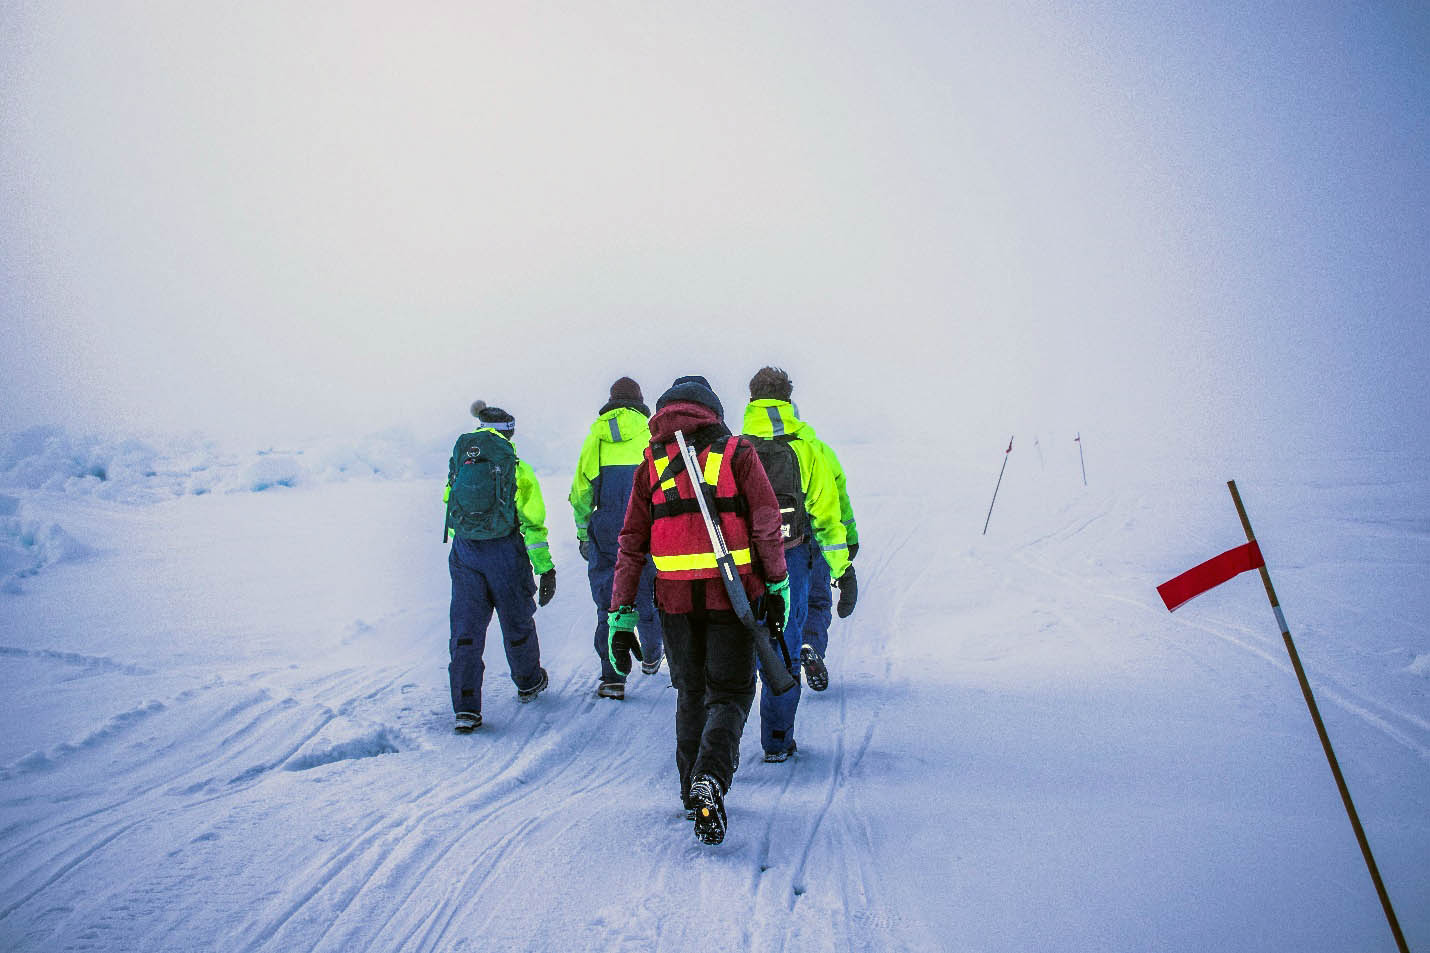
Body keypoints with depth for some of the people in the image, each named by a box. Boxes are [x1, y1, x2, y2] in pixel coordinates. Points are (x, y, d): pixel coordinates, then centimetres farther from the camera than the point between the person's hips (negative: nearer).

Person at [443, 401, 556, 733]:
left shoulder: (459, 465, 4)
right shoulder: (518, 470, -7)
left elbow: (451, 513, 13)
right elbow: (533, 523, -8)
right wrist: (545, 568, -3)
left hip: (463, 554, 2)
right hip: (505, 554, -2)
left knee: (466, 628, 4)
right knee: (517, 621, 17)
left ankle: (465, 707, -3)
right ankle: (528, 683, 38)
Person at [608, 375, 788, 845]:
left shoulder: (650, 465, 8)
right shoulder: (737, 454, 3)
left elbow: (632, 544, 5)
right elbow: (767, 524, -5)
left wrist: (621, 617, 7)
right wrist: (777, 586, 3)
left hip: (675, 597, 2)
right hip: (733, 594, -2)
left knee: (691, 694, 19)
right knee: (729, 693, 6)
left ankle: (692, 789, 25)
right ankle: (710, 781, -15)